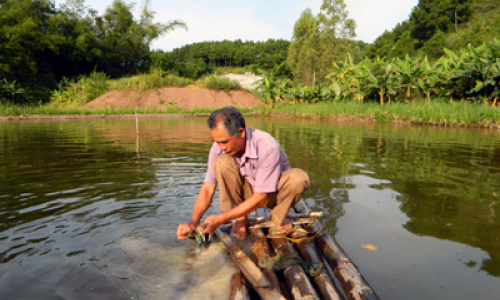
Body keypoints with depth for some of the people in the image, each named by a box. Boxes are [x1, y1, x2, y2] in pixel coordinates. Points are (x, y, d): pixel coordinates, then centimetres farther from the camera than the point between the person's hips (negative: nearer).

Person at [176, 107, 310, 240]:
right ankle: (241, 219, -9)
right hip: (247, 191, 3)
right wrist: (193, 222, -27)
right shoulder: (219, 147, -19)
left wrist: (220, 219, -30)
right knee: (223, 162, -26)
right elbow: (207, 189, -13)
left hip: (273, 193, -2)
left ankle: (278, 218, -6)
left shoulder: (268, 146, -33)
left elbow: (260, 198, -29)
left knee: (298, 178, -35)